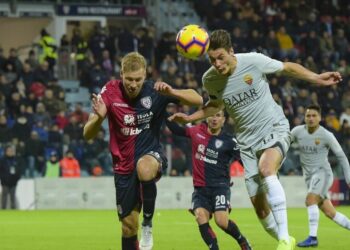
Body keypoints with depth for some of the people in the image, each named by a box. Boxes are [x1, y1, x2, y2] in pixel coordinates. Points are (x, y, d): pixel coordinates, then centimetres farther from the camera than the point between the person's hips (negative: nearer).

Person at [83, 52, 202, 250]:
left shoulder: (155, 92, -13)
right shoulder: (110, 92, -13)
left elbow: (198, 100, -15)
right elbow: (88, 135, -15)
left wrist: (171, 92, -33)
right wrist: (99, 117, -38)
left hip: (151, 154, -2)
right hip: (124, 165, 2)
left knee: (144, 169, -38)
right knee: (129, 225, 4)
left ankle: (148, 224, -17)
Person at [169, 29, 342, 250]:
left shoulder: (254, 61, -17)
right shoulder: (210, 80, -6)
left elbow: (288, 68, 1)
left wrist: (317, 78, -6)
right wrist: (190, 118, 5)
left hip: (275, 129, -4)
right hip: (248, 141, 4)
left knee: (266, 169, -36)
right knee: (259, 205, -1)